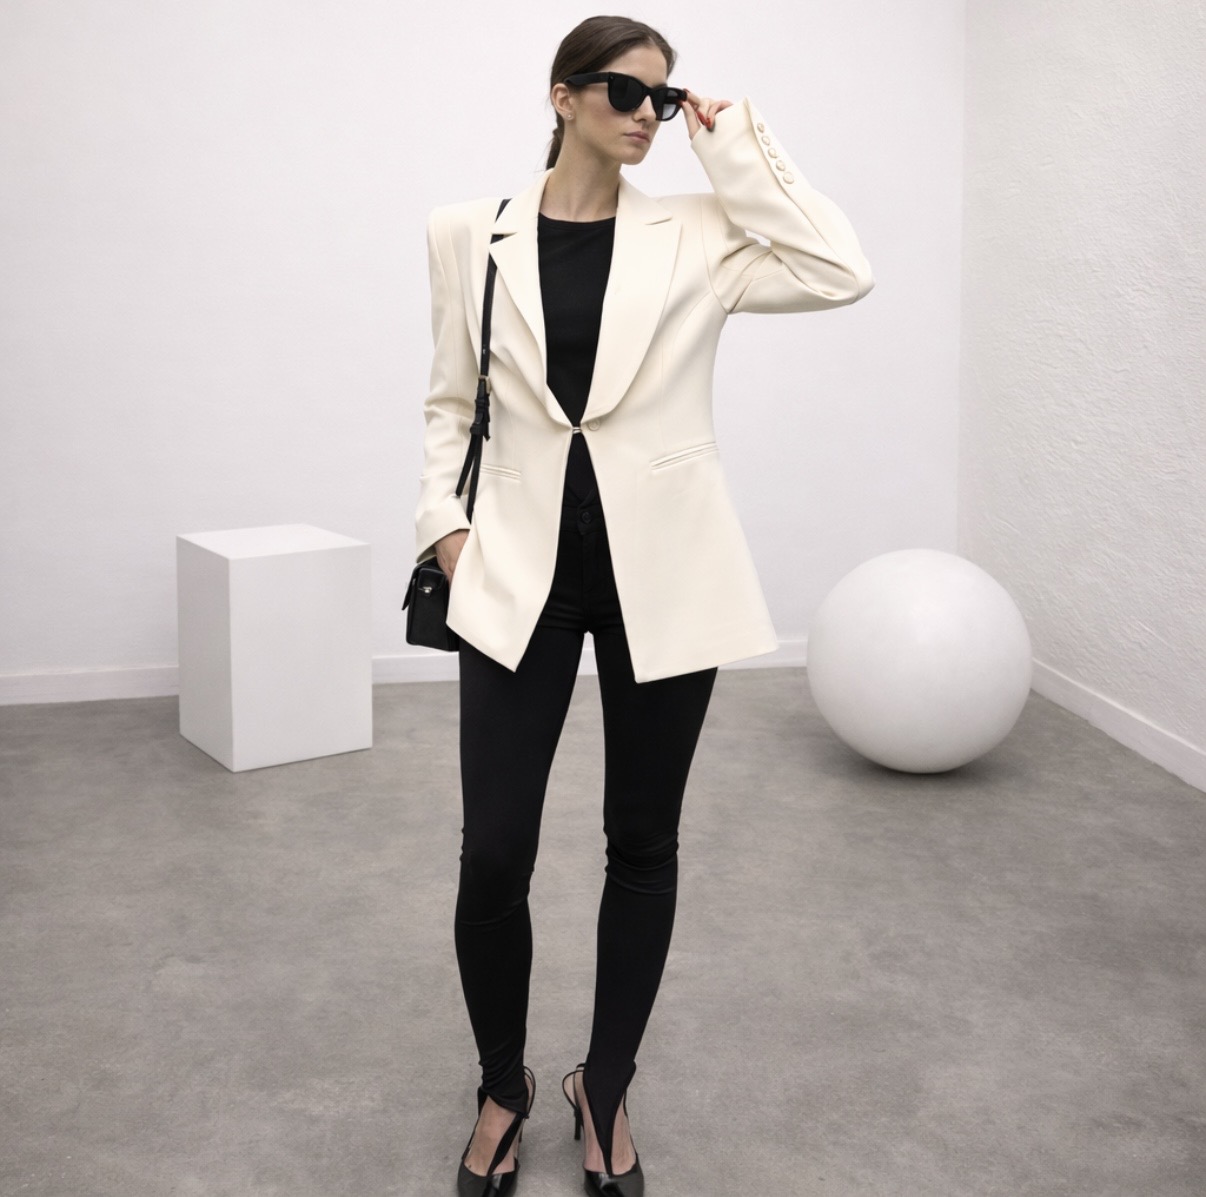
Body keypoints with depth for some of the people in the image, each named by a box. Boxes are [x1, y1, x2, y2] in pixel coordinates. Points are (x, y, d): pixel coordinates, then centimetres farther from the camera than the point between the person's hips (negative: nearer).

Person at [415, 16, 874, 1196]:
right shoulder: (468, 235, 5)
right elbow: (450, 401, 12)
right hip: (521, 569, 0)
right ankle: (502, 1088, 25)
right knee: (492, 855, -3)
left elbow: (840, 271, -13)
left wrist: (739, 150, -6)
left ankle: (604, 1088, 30)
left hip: (661, 572, 0)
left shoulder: (693, 235, 2)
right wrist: (442, 520, 0)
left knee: (643, 841, 9)